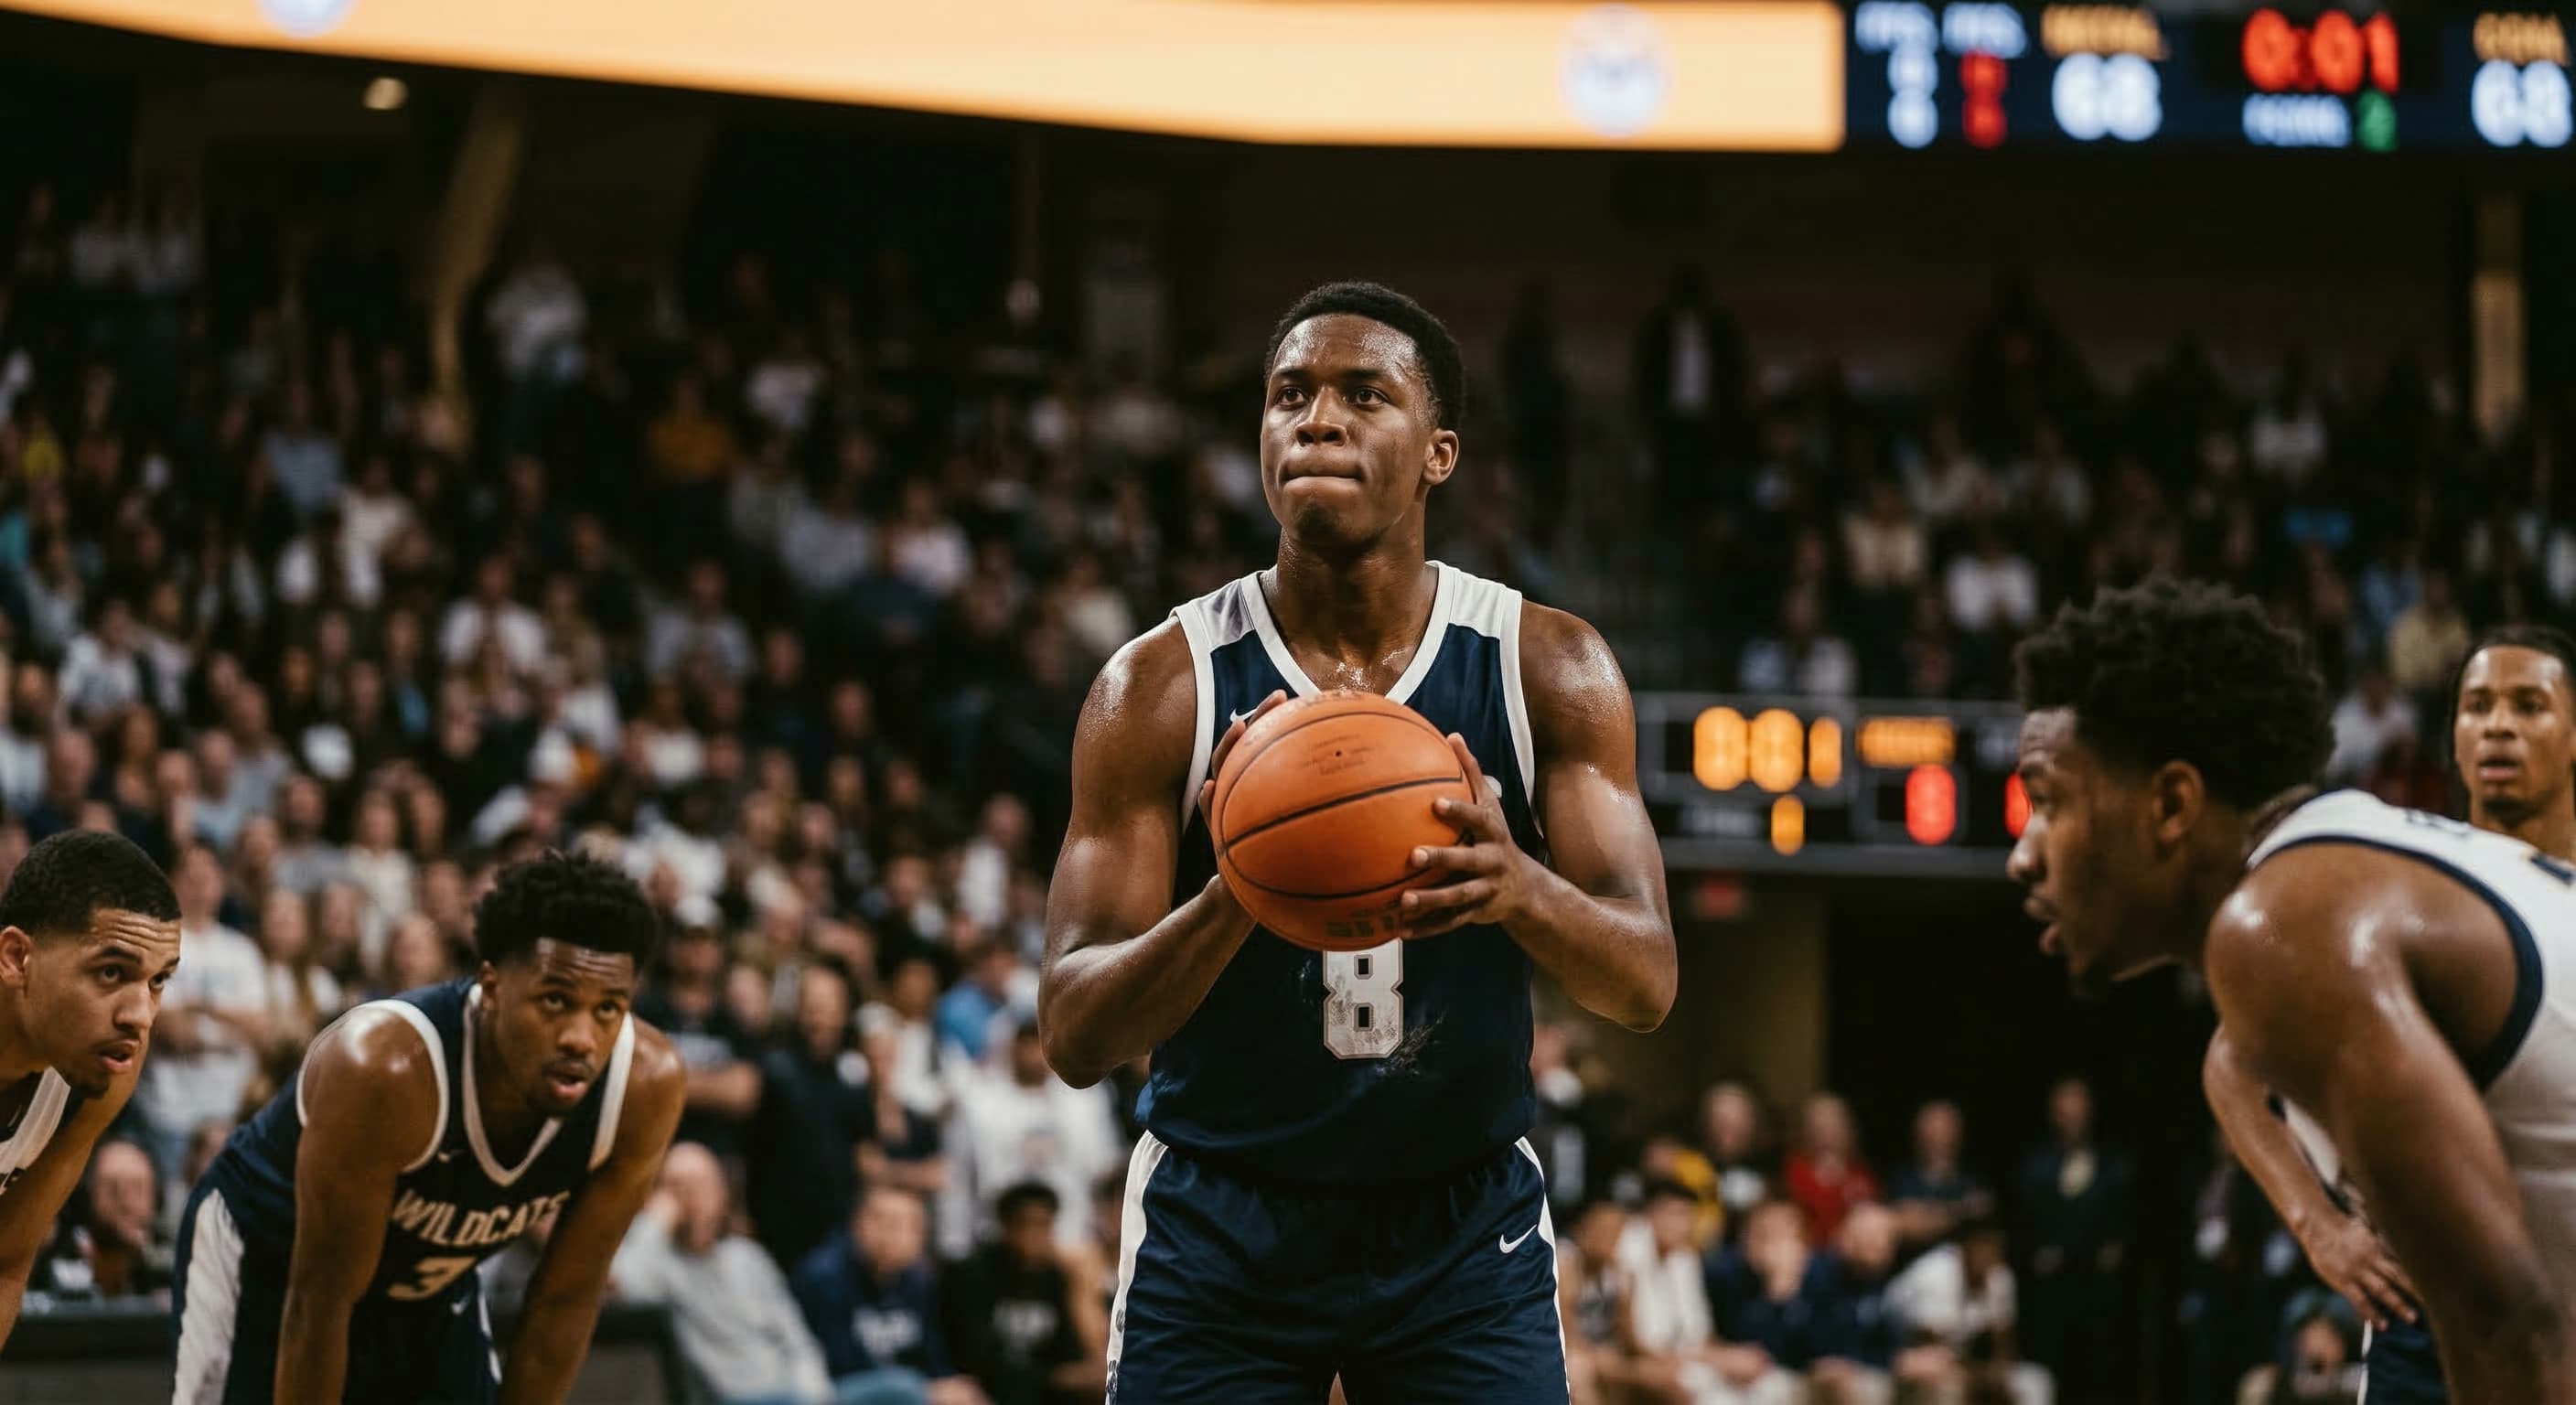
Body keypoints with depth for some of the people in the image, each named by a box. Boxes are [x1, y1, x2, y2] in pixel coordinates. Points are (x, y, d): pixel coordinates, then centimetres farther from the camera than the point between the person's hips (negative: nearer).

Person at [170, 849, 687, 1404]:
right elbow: (319, 1301, -29)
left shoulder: (646, 1085, -25)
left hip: (432, 1286, 5)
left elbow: (565, 1301, -12)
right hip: (266, 1256, -5)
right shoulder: (384, 1068, -38)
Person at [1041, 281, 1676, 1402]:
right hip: (1222, 1217, -1)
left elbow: (1646, 984, -11)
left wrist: (1520, 888, -33)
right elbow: (1073, 1036, -14)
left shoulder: (1550, 669, -5)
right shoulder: (1160, 686, -10)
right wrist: (1231, 900, -34)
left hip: (1464, 1221, 1)